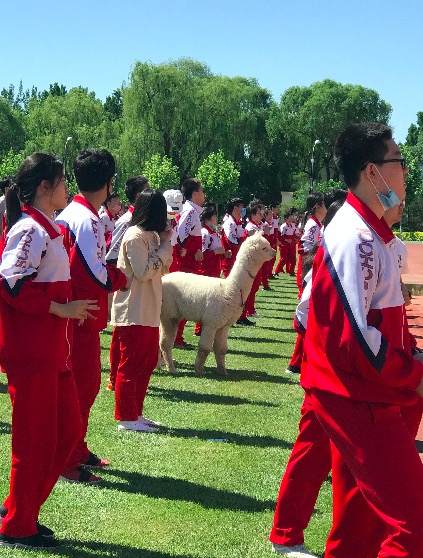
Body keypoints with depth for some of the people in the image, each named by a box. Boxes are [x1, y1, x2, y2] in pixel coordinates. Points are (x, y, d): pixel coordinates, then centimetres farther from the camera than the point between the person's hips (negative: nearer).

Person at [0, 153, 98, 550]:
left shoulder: (46, 229, 15)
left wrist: (69, 309, 9)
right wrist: (62, 309, -18)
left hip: (51, 350, 10)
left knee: (67, 427, 15)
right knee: (35, 439, 0)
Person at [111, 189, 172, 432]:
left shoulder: (152, 235, 12)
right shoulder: (135, 236, -16)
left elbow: (164, 267, 14)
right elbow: (144, 272, -21)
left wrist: (166, 242, 0)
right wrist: (165, 244, -15)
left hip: (149, 311, 10)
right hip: (133, 312, -10)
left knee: (147, 362, 14)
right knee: (130, 366, -2)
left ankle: (136, 413, 23)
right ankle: (126, 418, 5)